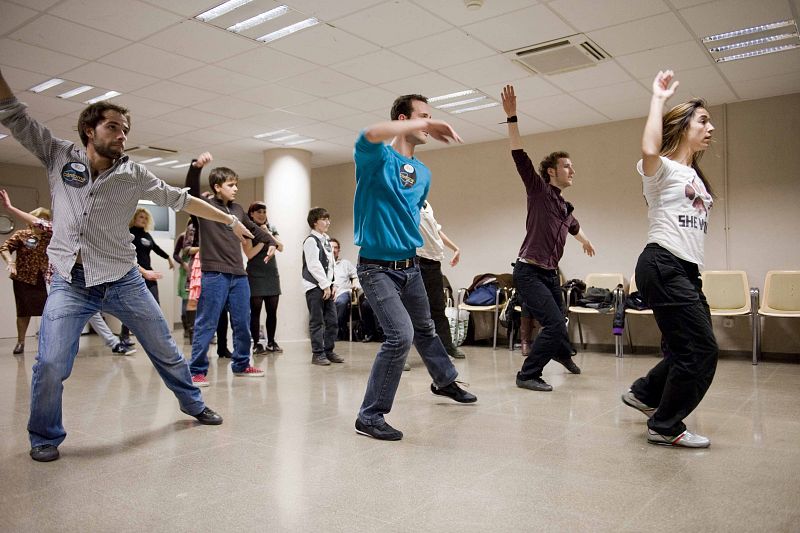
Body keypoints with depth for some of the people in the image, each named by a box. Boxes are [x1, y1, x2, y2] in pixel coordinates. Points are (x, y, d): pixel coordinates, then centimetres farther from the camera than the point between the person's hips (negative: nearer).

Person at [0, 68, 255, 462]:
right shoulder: (59, 155, 2)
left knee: (165, 349, 10)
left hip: (123, 281, 1)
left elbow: (181, 200, 4)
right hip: (68, 283, -1)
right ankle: (45, 437, 14)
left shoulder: (134, 174, 1)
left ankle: (193, 403, 34)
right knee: (51, 365, -12)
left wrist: (230, 220, 4)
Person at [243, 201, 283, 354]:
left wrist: (269, 236, -11)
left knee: (272, 311, 6)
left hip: (272, 275, 4)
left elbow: (281, 248, 1)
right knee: (255, 311, -2)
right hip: (255, 276, -4)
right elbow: (249, 254, -10)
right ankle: (256, 344, 4)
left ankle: (271, 342, 16)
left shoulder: (271, 228, 11)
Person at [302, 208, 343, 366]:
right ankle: (317, 354, 4)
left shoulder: (326, 240, 16)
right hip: (314, 287, -8)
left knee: (332, 320, 8)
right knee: (316, 321, -3)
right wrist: (325, 285, -14)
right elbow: (313, 266, -15)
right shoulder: (311, 240, -9)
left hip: (327, 286, 8)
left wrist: (333, 284, 9)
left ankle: (328, 351, 18)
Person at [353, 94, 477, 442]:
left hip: (411, 266, 7)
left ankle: (444, 381, 49)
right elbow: (371, 134, -36)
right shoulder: (377, 158, -11)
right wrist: (425, 124, -27)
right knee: (401, 334, -18)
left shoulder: (424, 174, 9)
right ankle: (370, 416, -3)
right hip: (377, 266, -7)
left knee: (424, 328, 24)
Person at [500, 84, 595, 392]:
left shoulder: (566, 208, 16)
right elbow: (519, 157, -18)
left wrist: (585, 241, 58)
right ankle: (527, 375, -2)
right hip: (529, 272, -8)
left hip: (550, 274, 8)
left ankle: (562, 353, 50)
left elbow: (573, 227, 40)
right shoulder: (538, 191, -5)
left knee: (556, 324, 18)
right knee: (554, 325, -15)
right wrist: (512, 117, -25)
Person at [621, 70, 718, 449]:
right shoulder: (663, 169, -6)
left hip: (688, 271, 10)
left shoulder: (695, 177, 22)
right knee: (701, 349, -9)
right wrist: (658, 99, -18)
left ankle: (645, 394, 31)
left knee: (692, 348, 12)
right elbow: (649, 150, -30)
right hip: (663, 266, -9)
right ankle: (665, 427, 6)